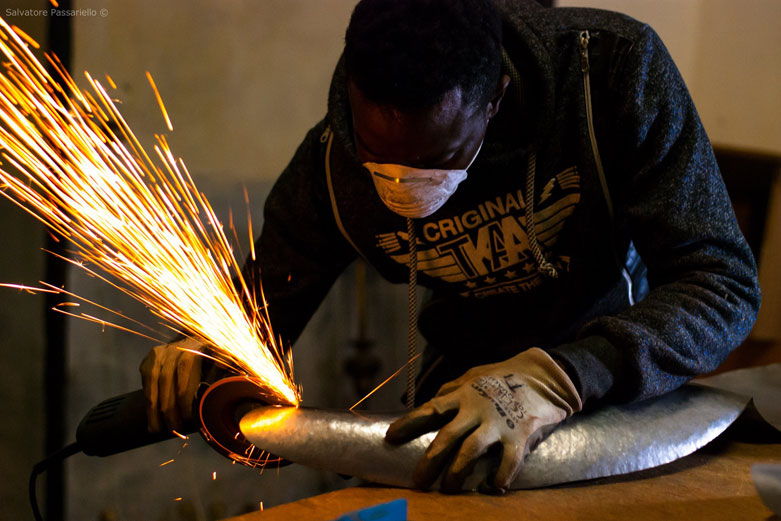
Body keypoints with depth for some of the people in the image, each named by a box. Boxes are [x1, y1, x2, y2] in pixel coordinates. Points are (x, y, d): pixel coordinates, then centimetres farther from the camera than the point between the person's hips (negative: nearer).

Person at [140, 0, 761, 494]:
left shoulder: (616, 66, -31)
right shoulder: (330, 165, -23)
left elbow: (724, 281, -33)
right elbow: (260, 312, -8)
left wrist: (564, 377, -48)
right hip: (467, 369, 0)